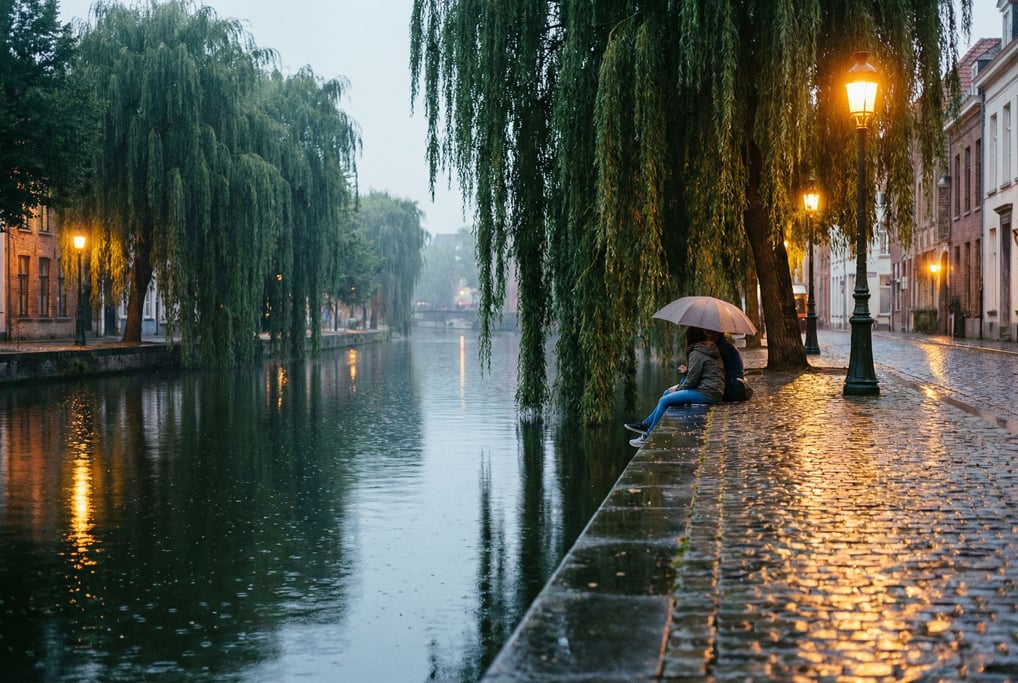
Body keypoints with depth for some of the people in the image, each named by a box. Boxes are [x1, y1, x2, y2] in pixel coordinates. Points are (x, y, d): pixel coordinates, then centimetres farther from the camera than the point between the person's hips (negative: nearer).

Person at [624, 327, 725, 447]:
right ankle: (645, 425, 23)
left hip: (707, 394, -10)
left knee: (664, 400, -8)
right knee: (667, 393, 17)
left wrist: (678, 388, 2)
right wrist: (687, 372, 9)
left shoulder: (696, 354, -14)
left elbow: (692, 381, -14)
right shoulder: (710, 350, 15)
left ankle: (649, 436, 1)